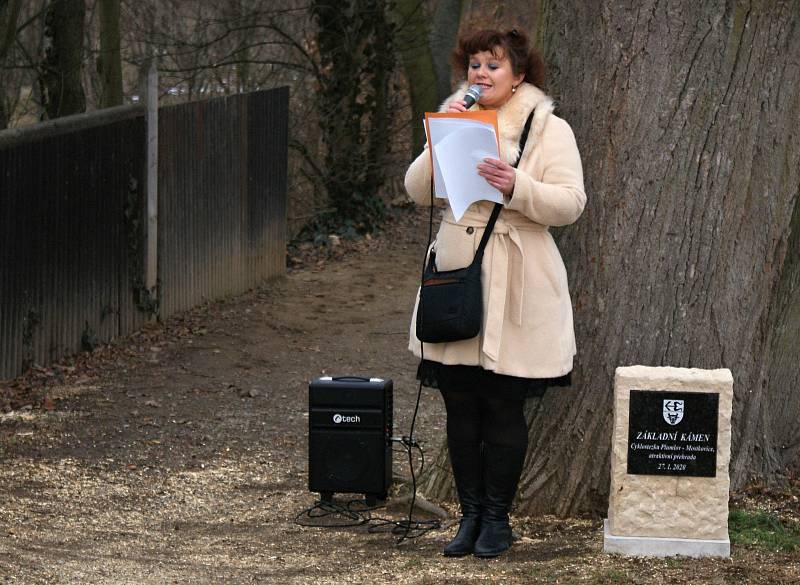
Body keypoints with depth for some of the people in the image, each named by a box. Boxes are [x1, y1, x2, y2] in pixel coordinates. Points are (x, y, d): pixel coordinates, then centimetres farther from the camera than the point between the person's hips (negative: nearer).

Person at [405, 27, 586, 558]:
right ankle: (471, 514, 17)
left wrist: (517, 186, -25)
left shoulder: (549, 130, -1)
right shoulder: (456, 121, 13)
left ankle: (496, 519, 11)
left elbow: (571, 203, -10)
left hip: (514, 290, -4)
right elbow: (418, 190, 5)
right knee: (461, 408, 7)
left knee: (504, 410, 0)